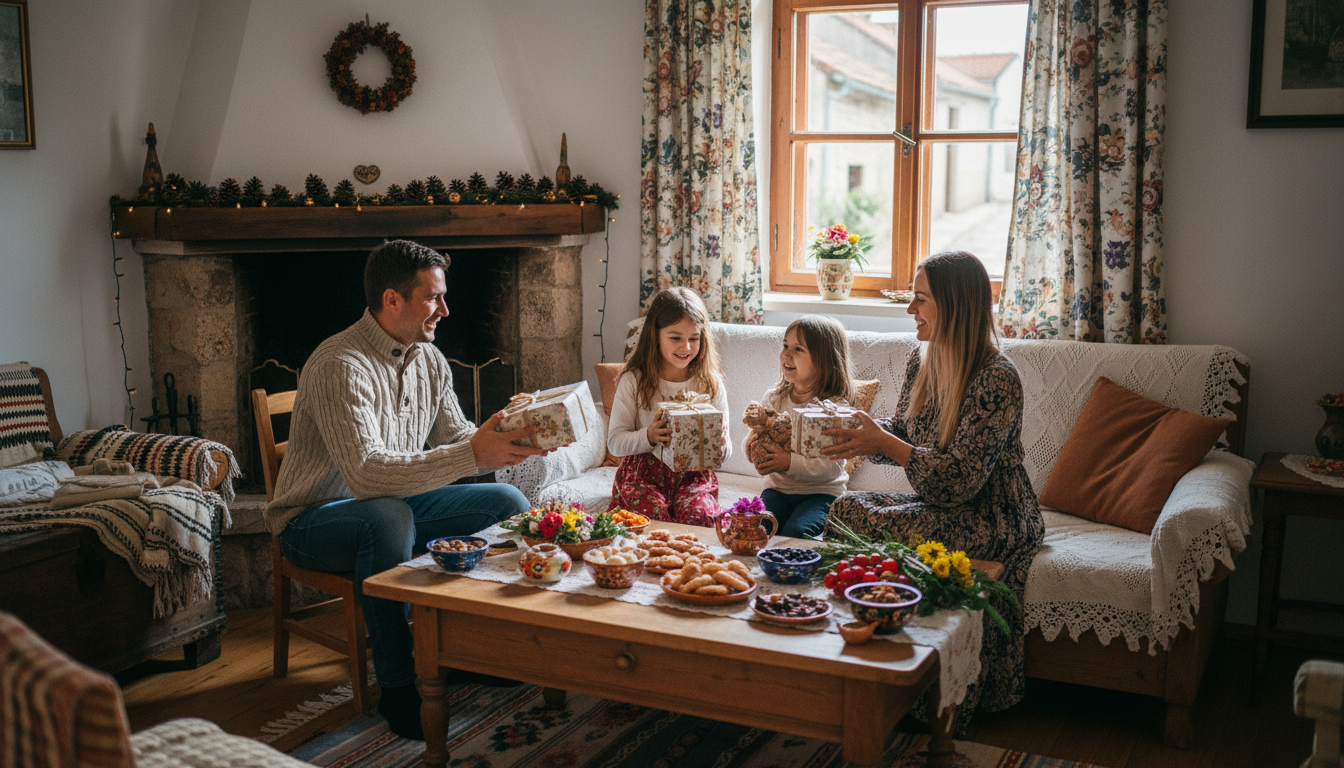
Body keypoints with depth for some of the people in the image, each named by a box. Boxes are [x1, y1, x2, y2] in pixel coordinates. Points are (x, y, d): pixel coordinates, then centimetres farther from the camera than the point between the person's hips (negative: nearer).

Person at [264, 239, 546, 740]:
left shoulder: (429, 360, 3)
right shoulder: (341, 366, -25)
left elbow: (456, 439, 6)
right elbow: (367, 475, -36)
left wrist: (508, 443, -15)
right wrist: (471, 455, -41)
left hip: (397, 505, 8)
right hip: (314, 521, -8)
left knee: (509, 503, -4)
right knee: (389, 517, -40)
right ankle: (398, 687, -26)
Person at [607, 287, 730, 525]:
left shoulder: (711, 384, 3)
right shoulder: (634, 381, -1)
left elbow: (723, 457, 6)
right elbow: (614, 442, -3)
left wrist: (719, 444, -19)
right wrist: (648, 437, -22)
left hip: (694, 474, 1)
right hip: (643, 472, -1)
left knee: (700, 516, -30)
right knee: (654, 518, -31)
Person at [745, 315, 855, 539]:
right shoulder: (773, 398, 5)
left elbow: (831, 467, -18)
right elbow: (750, 443, 8)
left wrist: (789, 462, -29)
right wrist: (751, 445, -16)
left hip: (822, 491, -4)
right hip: (778, 488, 4)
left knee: (795, 532, -28)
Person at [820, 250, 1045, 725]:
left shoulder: (996, 380, -20)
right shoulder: (922, 363, 6)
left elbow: (962, 477, -24)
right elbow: (902, 440, 13)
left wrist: (883, 443, -27)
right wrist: (862, 433, -7)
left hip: (992, 517, -8)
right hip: (936, 504, 8)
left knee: (890, 529, -31)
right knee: (847, 508, -16)